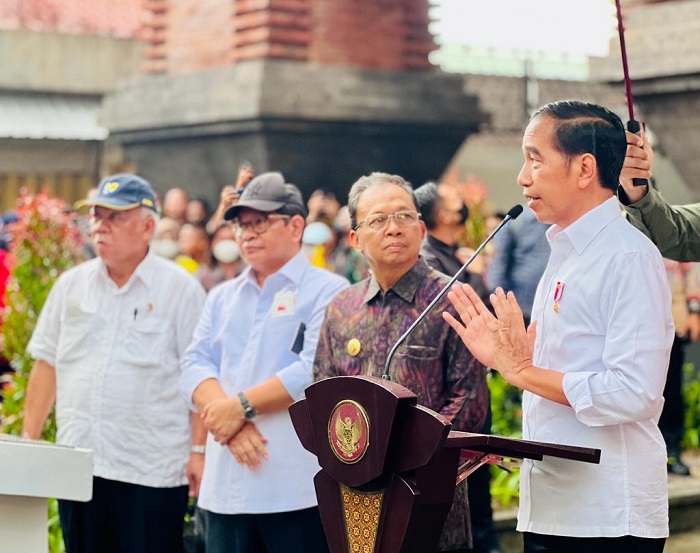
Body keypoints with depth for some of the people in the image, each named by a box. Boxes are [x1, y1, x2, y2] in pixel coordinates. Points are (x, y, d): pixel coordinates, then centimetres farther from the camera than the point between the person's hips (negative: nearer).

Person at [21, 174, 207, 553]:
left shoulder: (180, 289, -4)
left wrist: (199, 450, -11)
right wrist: (29, 440, 10)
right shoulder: (71, 284, 9)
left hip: (152, 469, -4)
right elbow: (47, 363, 14)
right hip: (77, 464, 5)